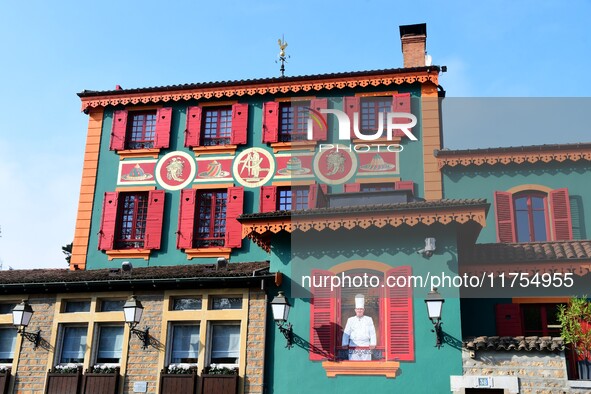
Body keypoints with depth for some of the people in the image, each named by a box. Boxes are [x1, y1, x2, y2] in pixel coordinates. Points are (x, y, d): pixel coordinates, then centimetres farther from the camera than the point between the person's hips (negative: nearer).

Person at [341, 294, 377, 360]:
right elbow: (346, 333, 6)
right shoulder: (350, 320, 9)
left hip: (366, 349, 0)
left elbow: (372, 333, 4)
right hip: (354, 349, 0)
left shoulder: (369, 320, 8)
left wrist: (373, 344, -7)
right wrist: (345, 344, -4)